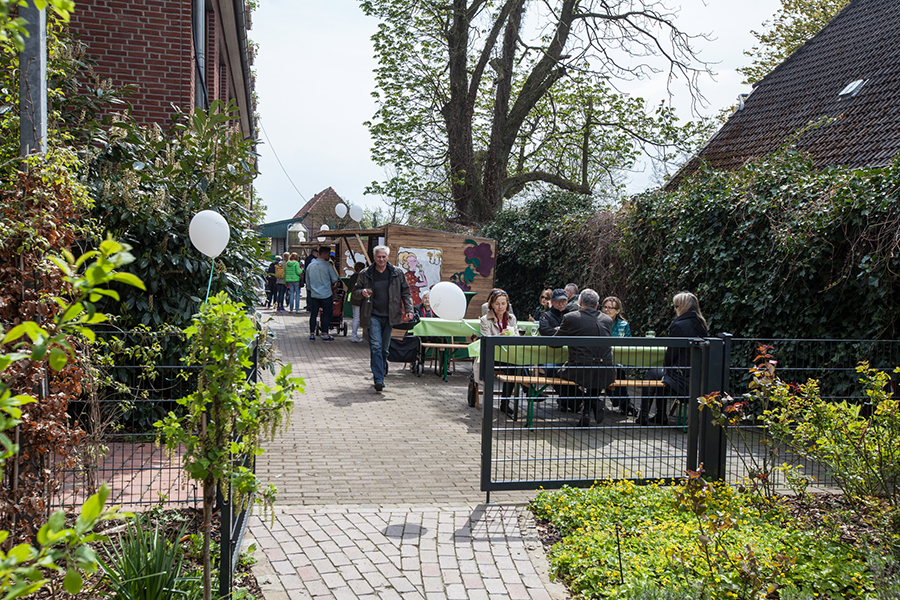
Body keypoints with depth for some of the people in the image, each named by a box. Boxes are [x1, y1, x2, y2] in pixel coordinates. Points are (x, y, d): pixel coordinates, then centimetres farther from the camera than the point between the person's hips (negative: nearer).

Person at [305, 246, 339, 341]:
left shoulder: (310, 265, 7)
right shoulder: (327, 265, -10)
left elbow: (307, 281, 15)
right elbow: (335, 279, -7)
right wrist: (330, 283, 14)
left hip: (314, 295, 5)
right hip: (326, 294, -5)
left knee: (313, 314, 10)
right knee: (326, 314, 3)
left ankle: (312, 334, 12)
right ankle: (325, 334, 4)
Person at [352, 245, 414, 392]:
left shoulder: (397, 273, 6)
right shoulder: (365, 274, 5)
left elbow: (406, 293, 10)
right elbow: (355, 291, 12)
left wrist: (408, 310, -1)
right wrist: (362, 292, -11)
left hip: (389, 316, 1)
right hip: (373, 316, -1)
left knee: (385, 348, 7)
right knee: (375, 347, -11)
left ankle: (380, 373, 24)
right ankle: (379, 379, -14)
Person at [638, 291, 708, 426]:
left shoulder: (679, 325, -17)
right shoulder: (701, 325, 8)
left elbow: (672, 352, -13)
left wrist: (665, 365, 9)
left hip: (682, 378, -8)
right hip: (697, 376, 8)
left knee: (651, 374, 15)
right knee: (663, 374, 29)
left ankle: (643, 416, 22)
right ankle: (660, 416, 33)